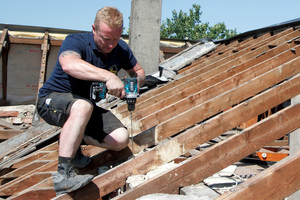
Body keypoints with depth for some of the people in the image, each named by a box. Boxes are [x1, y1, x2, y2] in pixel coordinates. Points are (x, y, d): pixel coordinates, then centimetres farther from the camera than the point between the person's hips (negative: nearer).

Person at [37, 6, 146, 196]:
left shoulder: (121, 49, -2)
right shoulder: (76, 41, -21)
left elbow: (139, 71, 12)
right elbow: (69, 65, -43)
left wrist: (134, 83, -13)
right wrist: (108, 76, -54)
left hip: (86, 105, 6)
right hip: (52, 99, -6)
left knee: (121, 139, -13)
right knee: (83, 106, -41)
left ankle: (71, 139, 9)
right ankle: (63, 175, -36)